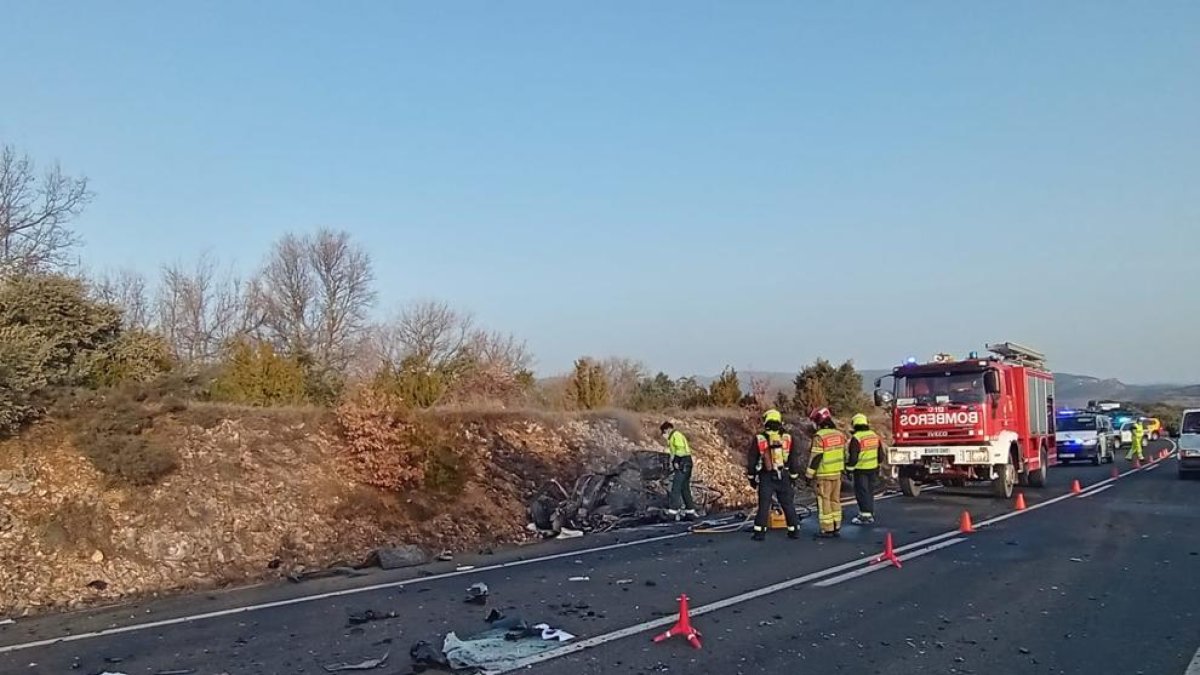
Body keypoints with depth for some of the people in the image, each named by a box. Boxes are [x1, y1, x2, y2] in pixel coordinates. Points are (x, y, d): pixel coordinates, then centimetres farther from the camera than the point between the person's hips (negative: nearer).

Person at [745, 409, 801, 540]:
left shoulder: (759, 438, -4)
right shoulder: (788, 438, 0)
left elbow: (751, 459, 1)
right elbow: (794, 459, 5)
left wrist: (751, 477, 11)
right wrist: (794, 476, 15)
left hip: (766, 478, -1)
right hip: (784, 477, 1)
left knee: (763, 506, 4)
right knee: (788, 505, 11)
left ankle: (759, 533, 3)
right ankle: (794, 531, 16)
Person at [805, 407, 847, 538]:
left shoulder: (819, 436, -17)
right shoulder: (840, 434, 7)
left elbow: (816, 458, -17)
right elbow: (844, 454, 14)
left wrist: (809, 474, -10)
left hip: (824, 474, -7)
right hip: (837, 473, 7)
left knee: (824, 501, 0)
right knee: (835, 500, 14)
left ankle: (827, 529, 2)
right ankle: (837, 528, 19)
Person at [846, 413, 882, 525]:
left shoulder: (856, 438, -18)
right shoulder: (875, 436, 5)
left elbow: (853, 457, -19)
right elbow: (880, 454, 12)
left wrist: (849, 469, -8)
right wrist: (877, 468, 21)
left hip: (861, 470, -7)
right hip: (873, 469, 7)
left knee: (861, 492, 0)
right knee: (870, 491, 16)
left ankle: (865, 516, 1)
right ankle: (870, 513, 24)